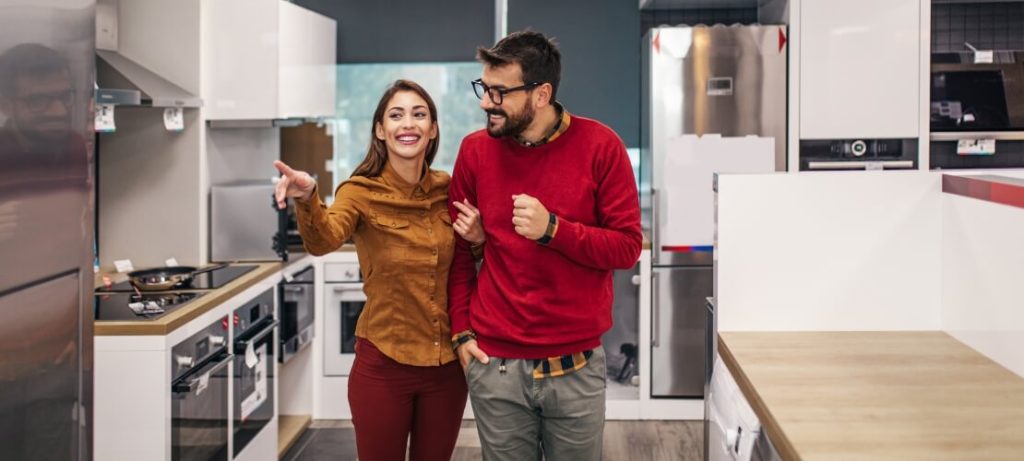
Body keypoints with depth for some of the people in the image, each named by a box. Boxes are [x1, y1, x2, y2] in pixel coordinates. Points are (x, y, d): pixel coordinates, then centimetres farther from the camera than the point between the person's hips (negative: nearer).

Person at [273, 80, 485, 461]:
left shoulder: (449, 190, 1)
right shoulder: (361, 192, -10)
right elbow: (324, 240, -31)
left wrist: (480, 239, -8)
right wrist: (306, 200, -52)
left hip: (446, 364, 3)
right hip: (382, 365, -3)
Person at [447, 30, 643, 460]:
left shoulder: (599, 145, -6)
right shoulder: (475, 150, 0)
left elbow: (627, 247, -6)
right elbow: (460, 249, 8)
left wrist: (553, 230, -19)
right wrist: (461, 331, 2)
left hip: (577, 365, -1)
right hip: (495, 366, 1)